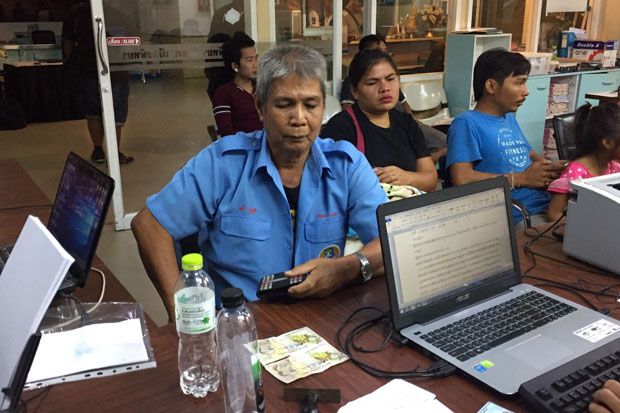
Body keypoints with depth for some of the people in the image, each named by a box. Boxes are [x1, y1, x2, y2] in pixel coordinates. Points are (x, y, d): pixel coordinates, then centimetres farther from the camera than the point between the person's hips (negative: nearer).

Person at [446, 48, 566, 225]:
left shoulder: (509, 118, 21)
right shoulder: (466, 124, -7)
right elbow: (462, 179, -20)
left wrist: (551, 166, 6)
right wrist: (520, 179, -12)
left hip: (547, 207, 9)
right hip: (517, 219, -9)